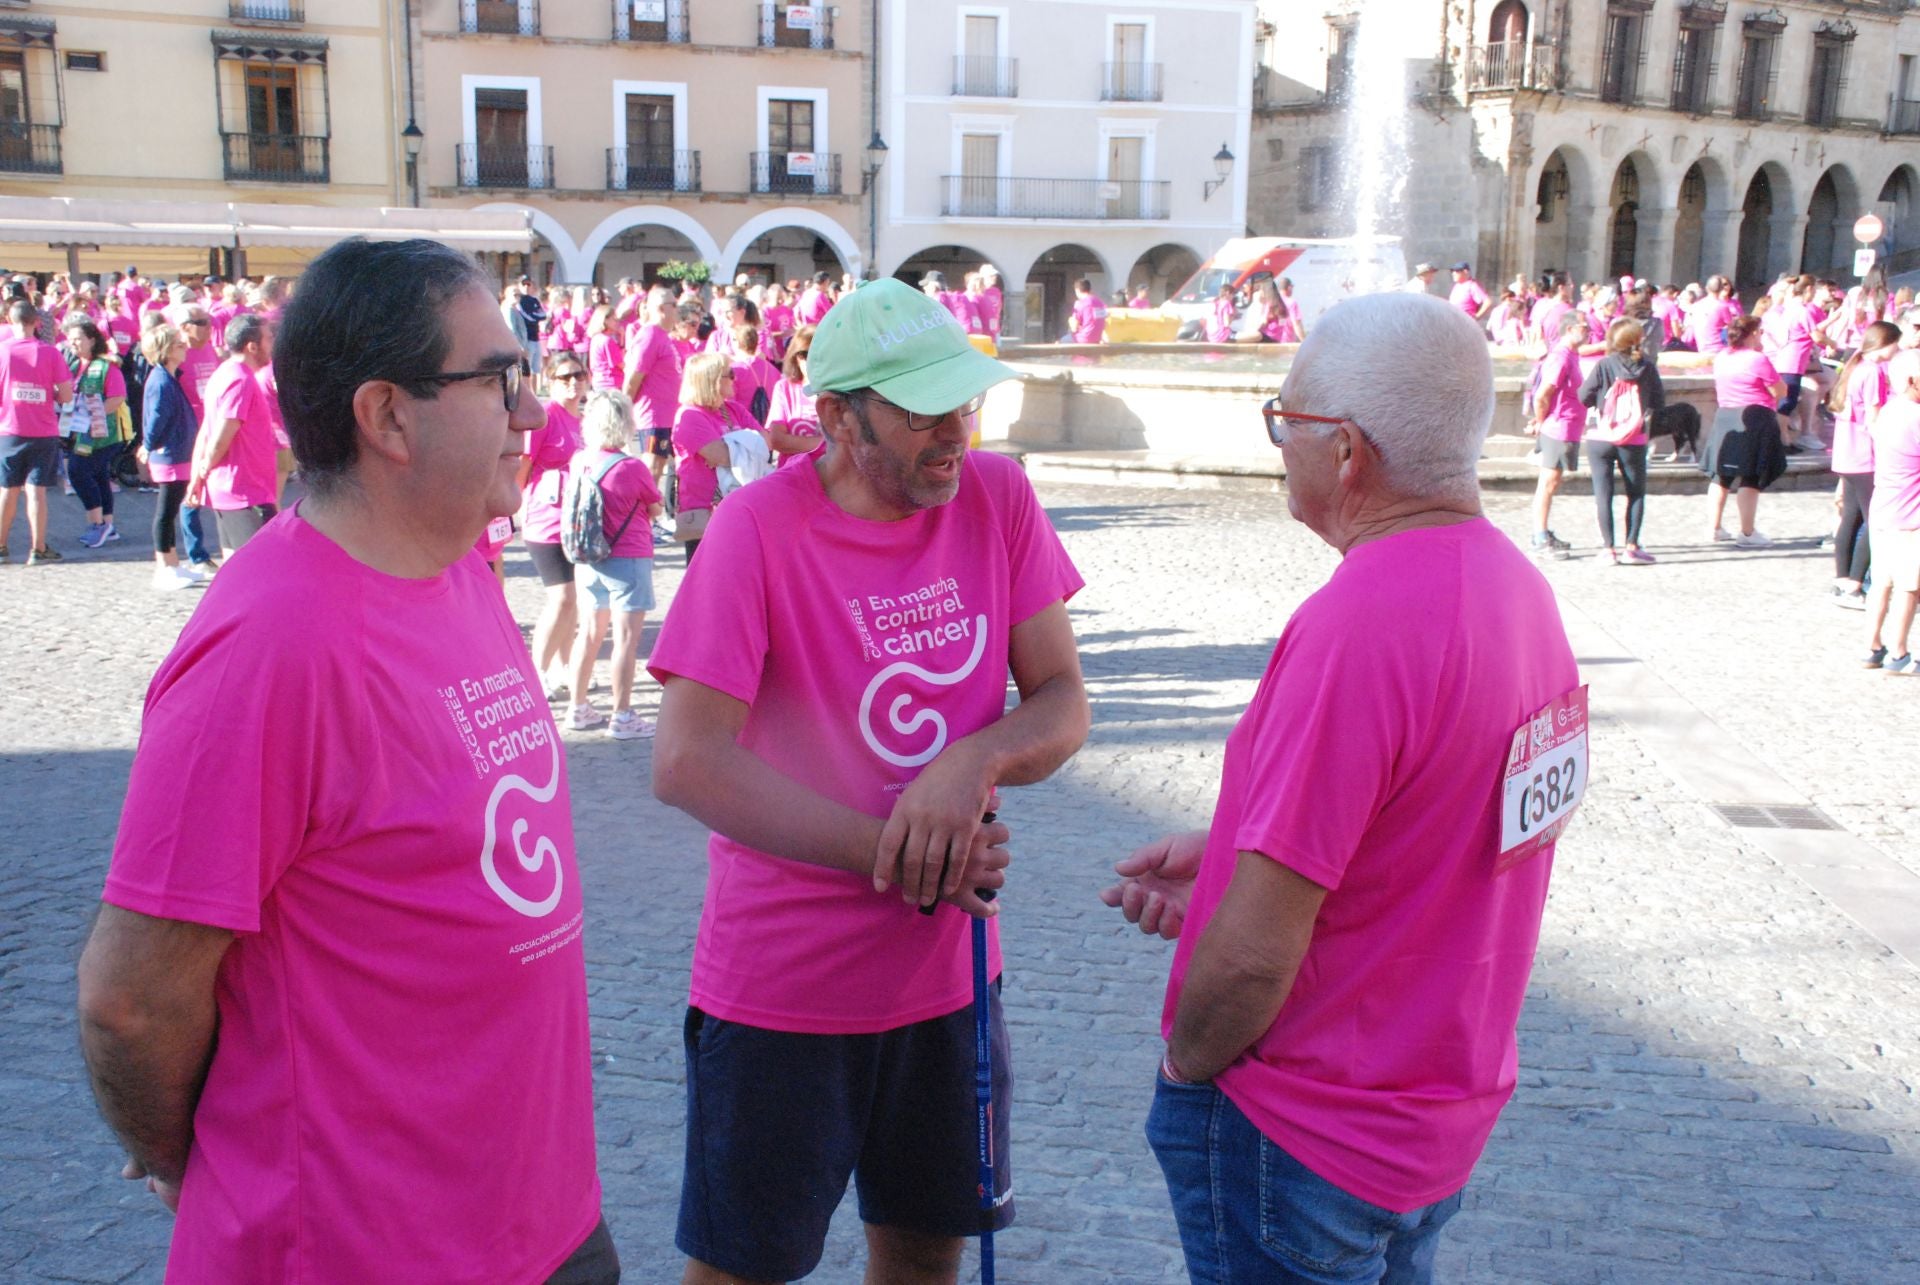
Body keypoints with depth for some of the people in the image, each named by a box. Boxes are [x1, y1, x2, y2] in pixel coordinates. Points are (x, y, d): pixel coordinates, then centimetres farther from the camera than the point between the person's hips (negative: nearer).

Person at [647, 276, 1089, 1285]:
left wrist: (973, 759, -24)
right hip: (782, 983, -4)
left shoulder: (998, 497, -4)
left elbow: (1063, 704, -2)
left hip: (947, 969, 4)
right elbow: (686, 762, -22)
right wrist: (893, 855, -23)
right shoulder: (760, 527, -16)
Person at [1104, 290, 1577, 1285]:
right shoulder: (1513, 584, -1)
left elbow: (1255, 957, -28)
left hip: (1302, 1139, -8)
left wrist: (1184, 1063, -9)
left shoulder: (1357, 626, -30)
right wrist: (1232, 855, 4)